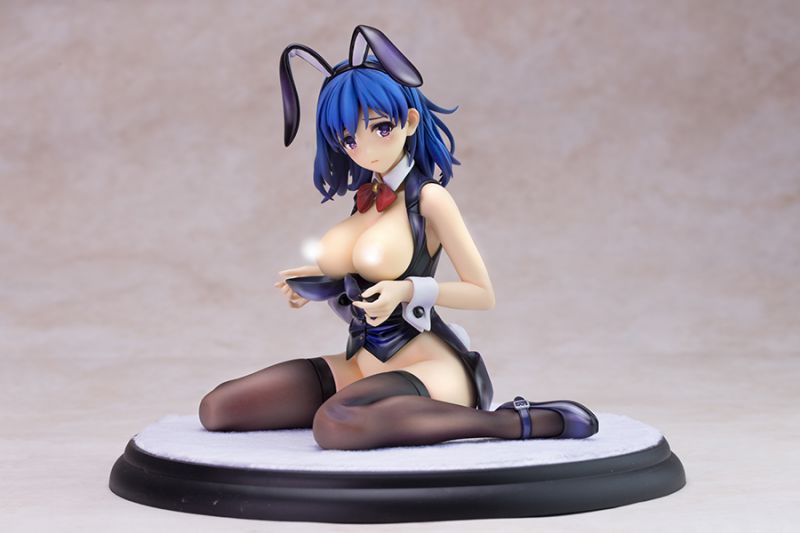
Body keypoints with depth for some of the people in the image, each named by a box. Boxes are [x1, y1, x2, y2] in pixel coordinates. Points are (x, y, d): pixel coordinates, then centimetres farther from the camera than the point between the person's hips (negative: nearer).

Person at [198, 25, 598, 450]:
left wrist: (408, 290, -19)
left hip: (425, 363, -8)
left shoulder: (429, 198, -9)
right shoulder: (366, 195, 11)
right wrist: (319, 284, 6)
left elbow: (483, 293, -7)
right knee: (217, 408, -3)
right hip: (362, 364, 8)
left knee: (336, 425, -41)